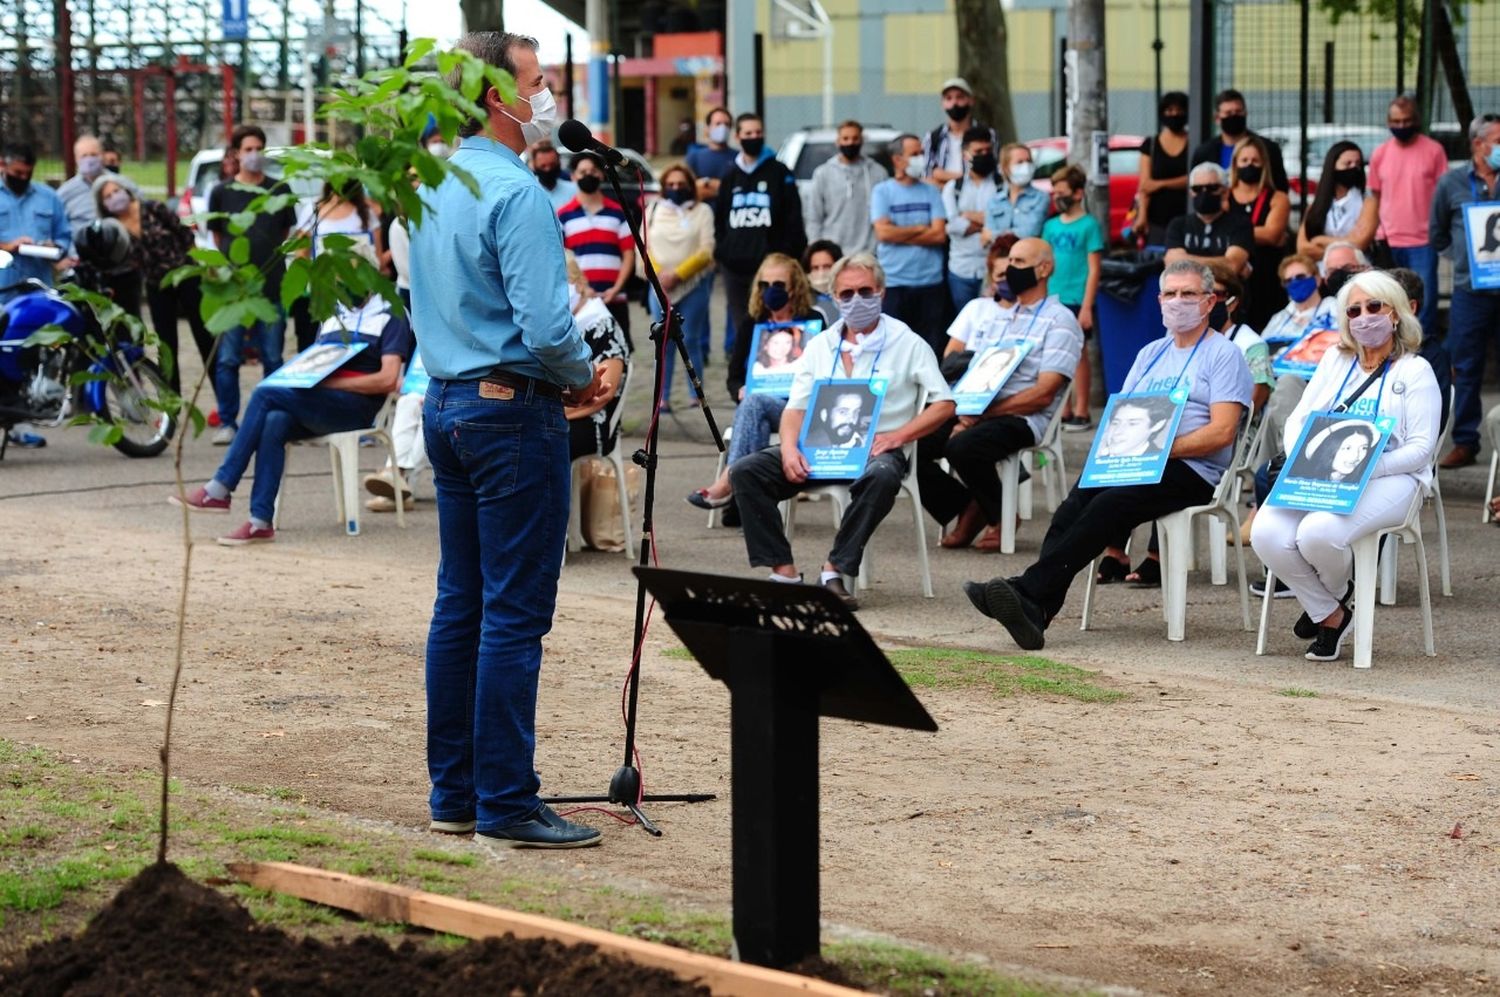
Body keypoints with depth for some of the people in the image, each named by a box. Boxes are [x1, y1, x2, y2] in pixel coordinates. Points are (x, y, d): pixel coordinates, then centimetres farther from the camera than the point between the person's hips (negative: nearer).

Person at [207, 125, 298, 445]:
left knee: (273, 359, 5)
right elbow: (217, 236, 13)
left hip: (272, 287, 1)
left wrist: (271, 261, 11)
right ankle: (227, 422, 4)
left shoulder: (279, 191, 7)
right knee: (227, 360, -2)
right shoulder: (222, 193, 5)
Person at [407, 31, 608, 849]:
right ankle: (506, 802, -4)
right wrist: (582, 379, -3)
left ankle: (454, 792, 16)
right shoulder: (516, 194, -17)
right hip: (512, 412, -9)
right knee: (514, 614, -6)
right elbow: (546, 326, -23)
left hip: (447, 404, 9)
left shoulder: (431, 189, 12)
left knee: (460, 606, 12)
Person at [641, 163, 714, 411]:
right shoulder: (653, 211, 12)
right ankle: (663, 398, 1)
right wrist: (658, 274, -9)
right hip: (660, 287, 2)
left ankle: (697, 396, 6)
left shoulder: (702, 211, 4)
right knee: (664, 343, 0)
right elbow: (644, 248, 8)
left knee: (691, 340, -1)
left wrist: (677, 274, -12)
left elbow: (706, 251, -4)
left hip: (694, 285, -2)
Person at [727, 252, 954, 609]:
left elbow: (944, 404, -1)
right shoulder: (820, 346, 16)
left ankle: (835, 571, -30)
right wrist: (789, 449, -10)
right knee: (745, 471, -18)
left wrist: (896, 436, -15)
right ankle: (783, 572, -22)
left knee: (882, 476, -41)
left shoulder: (907, 344, 5)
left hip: (876, 449, -4)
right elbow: (796, 407, 12)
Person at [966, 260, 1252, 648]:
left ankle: (1028, 592, -42)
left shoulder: (1224, 355, 3)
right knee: (1076, 504, -25)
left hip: (1191, 470, -6)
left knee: (1108, 504, -32)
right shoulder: (1151, 353, 26)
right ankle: (1035, 609, -41)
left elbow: (1222, 431, -8)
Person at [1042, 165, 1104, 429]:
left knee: (1077, 354, -1)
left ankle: (1081, 412, 5)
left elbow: (1094, 269, -7)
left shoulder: (1089, 225, -4)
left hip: (1076, 302, -5)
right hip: (1052, 302, 5)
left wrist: (1086, 307, -12)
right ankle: (1062, 411, 15)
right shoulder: (1051, 226, 12)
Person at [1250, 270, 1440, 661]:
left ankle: (1330, 597, 4)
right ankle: (1329, 615, -4)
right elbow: (1298, 419, 15)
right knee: (1267, 534, -26)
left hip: (1386, 478, -5)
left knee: (1318, 533, -34)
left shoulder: (1415, 371, 4)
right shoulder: (1336, 360, 20)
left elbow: (1420, 448, -4)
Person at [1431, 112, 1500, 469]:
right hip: (1471, 291, 1)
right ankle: (1464, 443, 12)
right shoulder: (1452, 182, 6)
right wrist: (1465, 256, 6)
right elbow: (1437, 234, 17)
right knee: (1465, 369, 5)